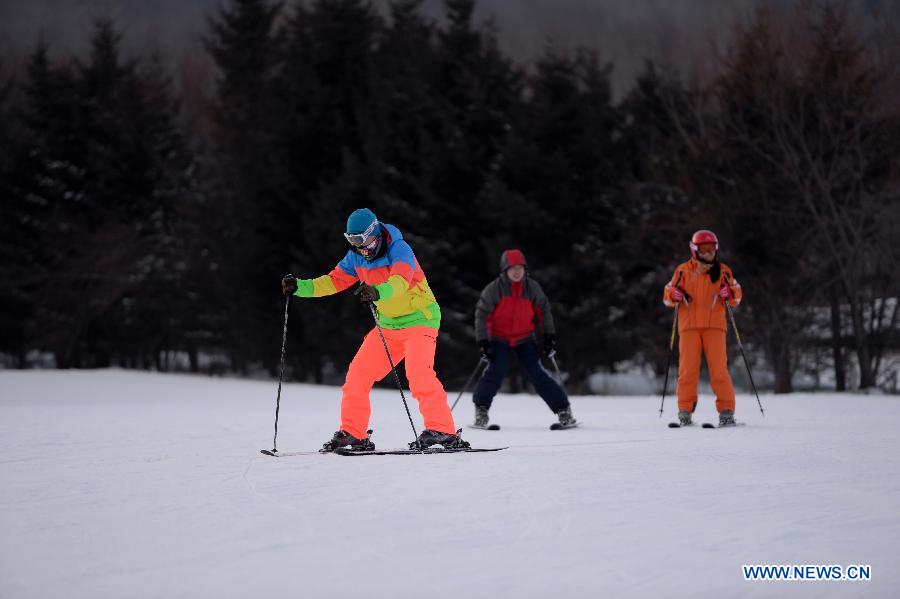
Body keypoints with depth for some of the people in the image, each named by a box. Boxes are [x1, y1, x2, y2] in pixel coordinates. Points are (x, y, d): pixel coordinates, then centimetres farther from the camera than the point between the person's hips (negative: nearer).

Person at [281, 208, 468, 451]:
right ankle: (353, 434, 12)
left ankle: (443, 431, -27)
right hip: (388, 324, 7)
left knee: (418, 372, -27)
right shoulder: (356, 257, 0)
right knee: (358, 374, 1)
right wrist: (300, 287, -9)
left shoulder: (399, 249, -22)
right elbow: (334, 280, 5)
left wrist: (377, 292, -60)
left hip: (420, 319, -7)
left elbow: (401, 280, -40)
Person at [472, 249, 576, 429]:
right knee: (496, 371, -19)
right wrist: (483, 340, -17)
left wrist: (549, 334, 2)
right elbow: (482, 314, -10)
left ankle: (563, 409, -1)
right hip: (499, 338, -1)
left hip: (524, 338, 1)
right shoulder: (494, 289, -13)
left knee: (537, 373, -7)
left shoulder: (532, 287, -6)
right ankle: (481, 409, -4)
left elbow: (544, 309, 6)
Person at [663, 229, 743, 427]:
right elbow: (667, 296, 11)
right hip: (689, 326, 0)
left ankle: (726, 411, -4)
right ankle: (685, 411, 4)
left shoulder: (723, 271, 7)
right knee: (687, 368, -2)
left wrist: (730, 293, -10)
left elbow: (737, 295, 12)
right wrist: (674, 296, -12)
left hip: (714, 325, 0)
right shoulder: (683, 271, 6)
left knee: (719, 369, -7)